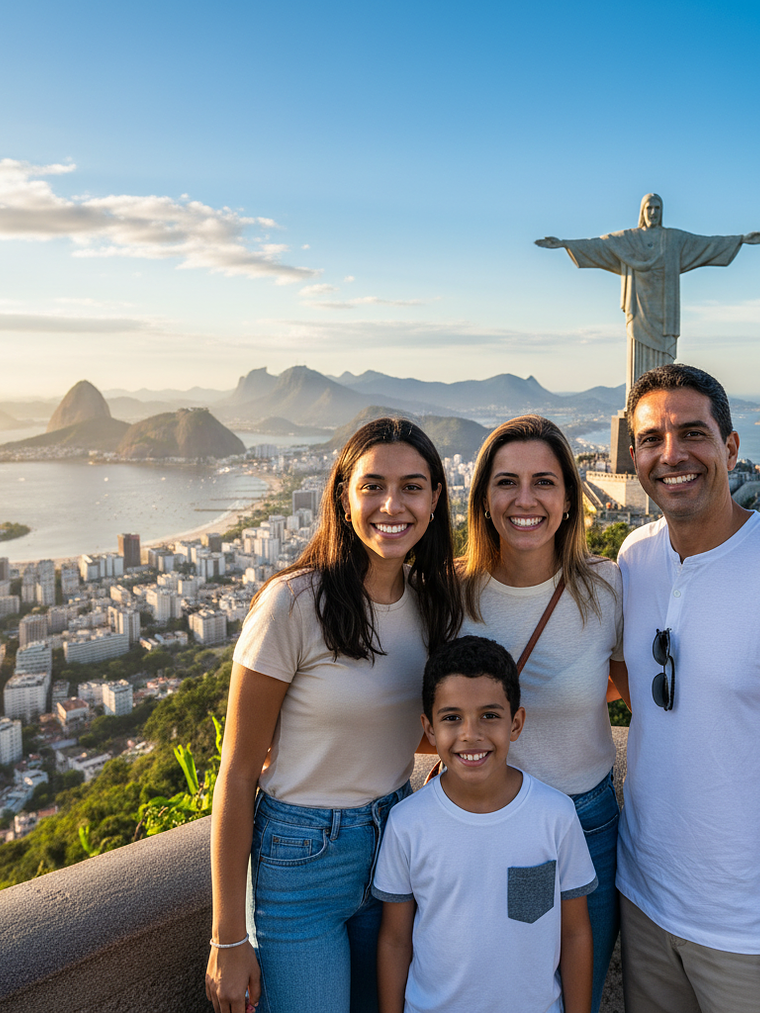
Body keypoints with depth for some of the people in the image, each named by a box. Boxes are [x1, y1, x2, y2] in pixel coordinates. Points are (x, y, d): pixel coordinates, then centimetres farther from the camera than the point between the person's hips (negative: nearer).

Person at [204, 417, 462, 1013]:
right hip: (301, 859, -5)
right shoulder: (294, 604, -21)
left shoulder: (435, 601, -3)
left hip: (396, 846, 6)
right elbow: (237, 775, -14)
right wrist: (227, 941, -10)